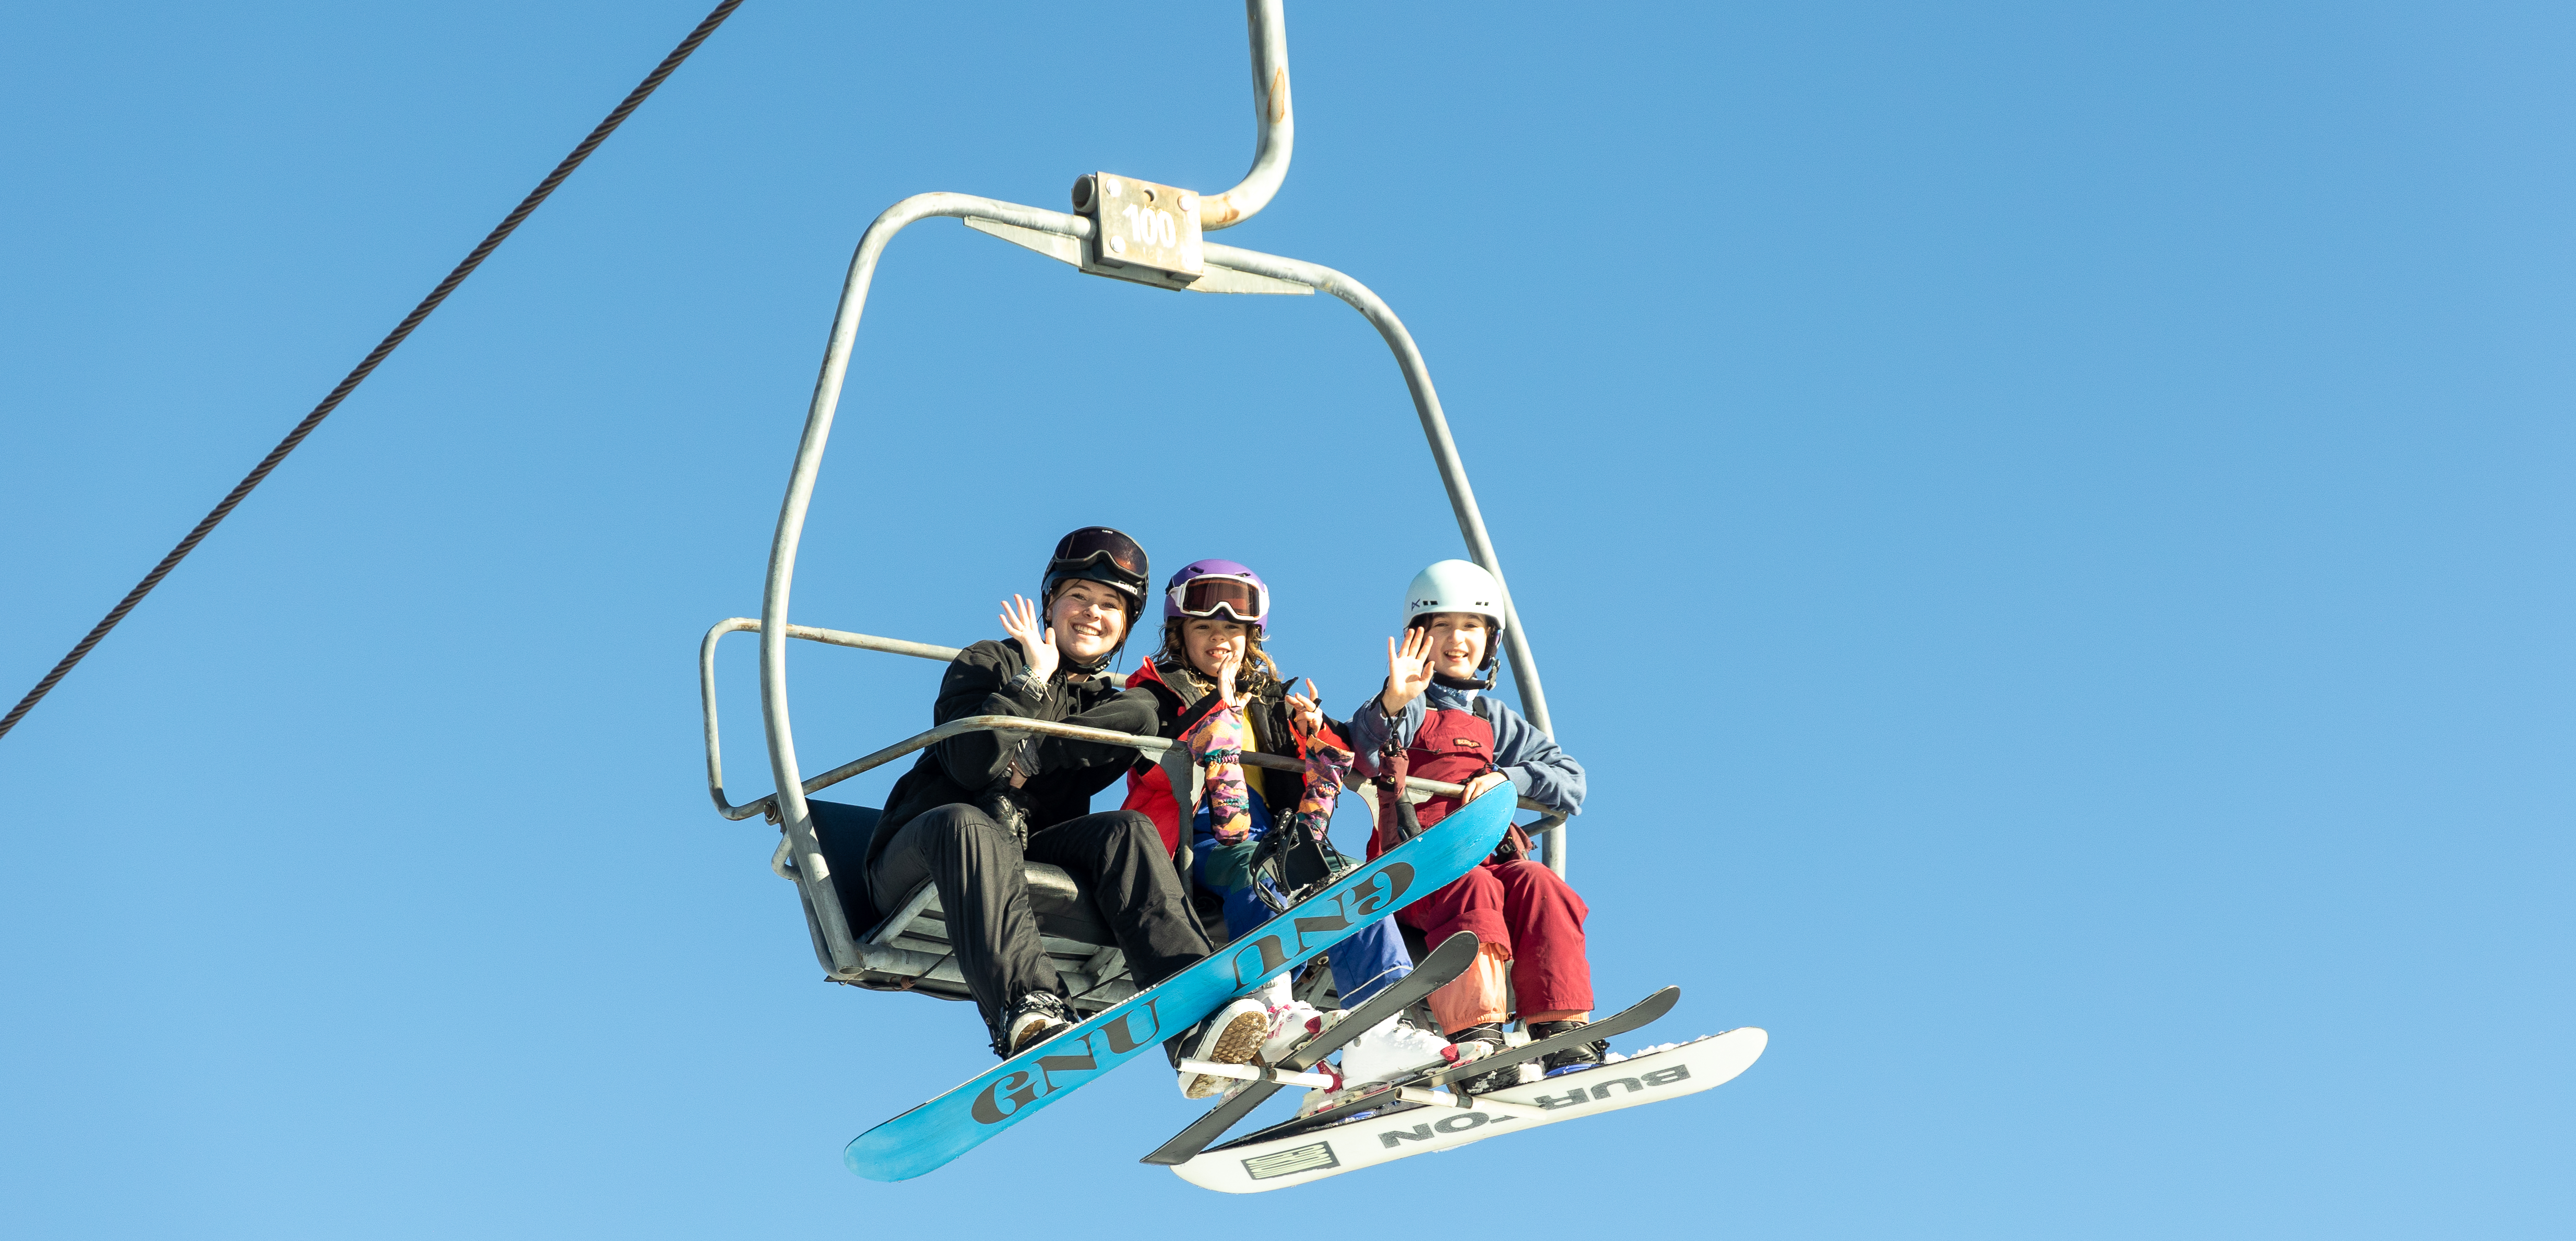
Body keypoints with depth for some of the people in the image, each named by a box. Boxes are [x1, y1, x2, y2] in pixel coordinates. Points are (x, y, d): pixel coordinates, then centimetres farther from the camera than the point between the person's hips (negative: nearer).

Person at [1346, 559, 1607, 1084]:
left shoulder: (1495, 721, 26)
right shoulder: (1411, 705, 12)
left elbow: (1570, 780, 19)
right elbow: (1370, 746, -13)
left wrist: (1508, 778, 0)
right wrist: (1393, 704, -35)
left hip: (1492, 857, 4)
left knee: (1538, 888, -28)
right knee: (1474, 891, -35)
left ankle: (1560, 1033, -33)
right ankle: (1477, 1038, -46)